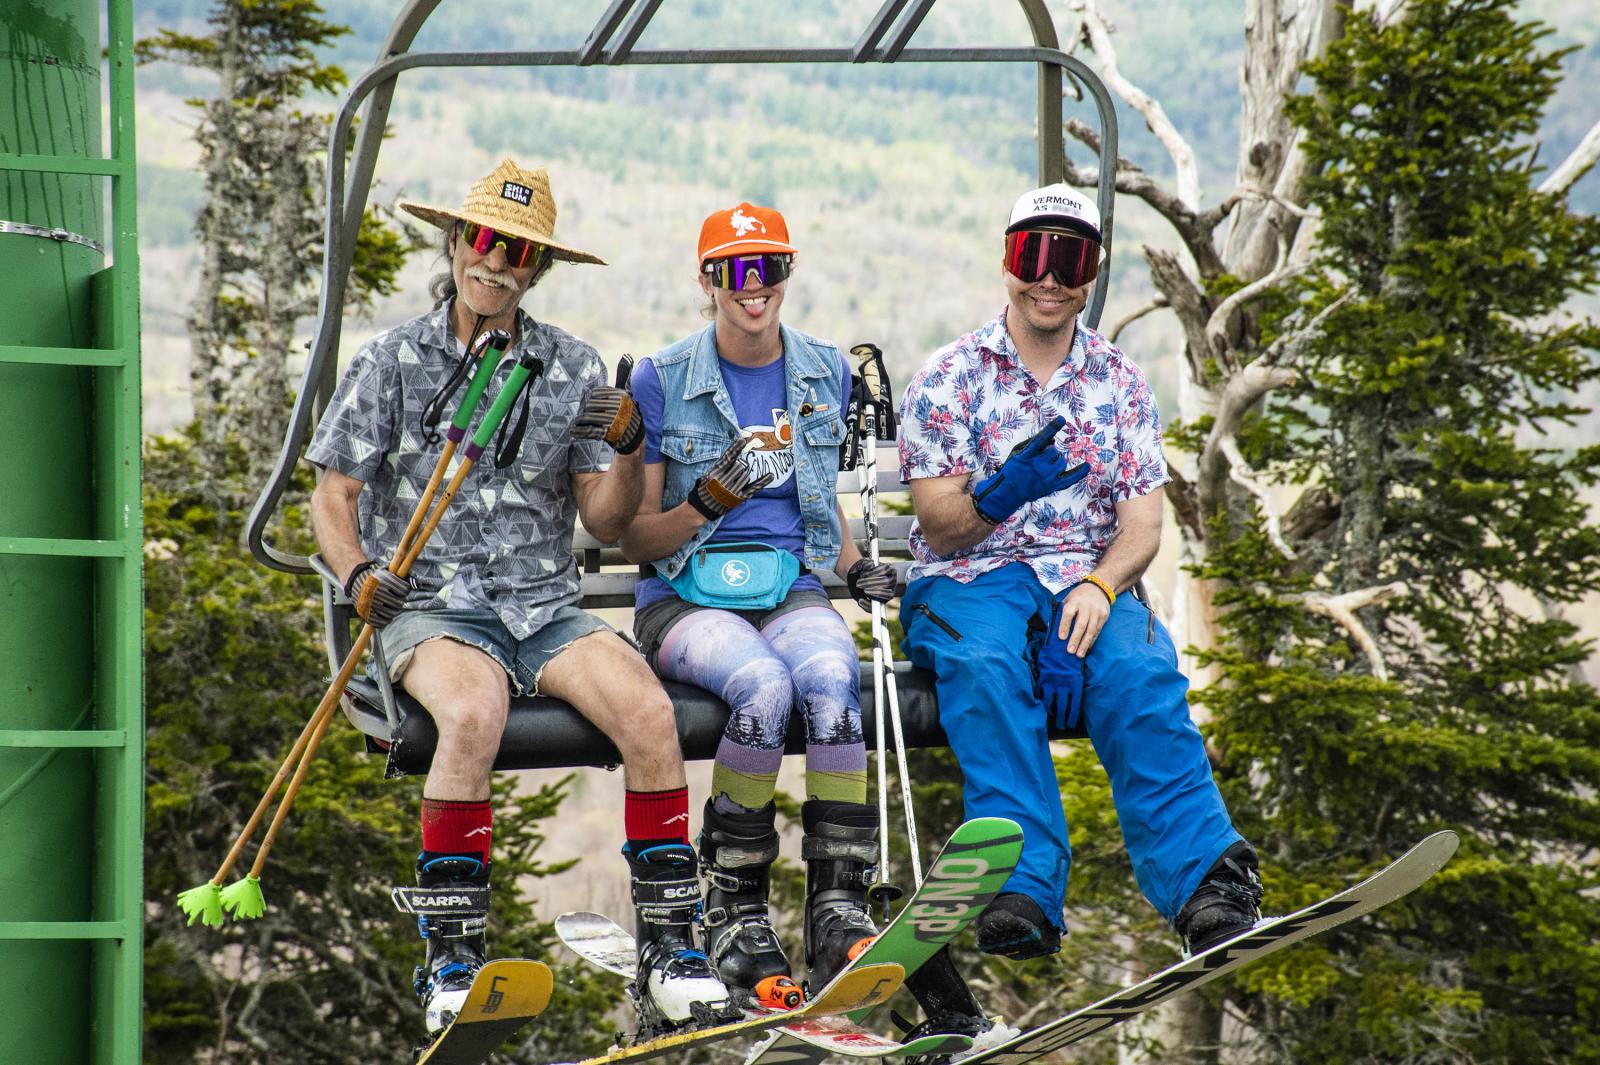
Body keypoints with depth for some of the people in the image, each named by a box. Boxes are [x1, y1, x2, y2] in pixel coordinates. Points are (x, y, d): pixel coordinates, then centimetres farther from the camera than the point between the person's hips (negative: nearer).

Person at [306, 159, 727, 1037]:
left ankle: (669, 946, -16)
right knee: (474, 712, -37)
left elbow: (603, 520, 9)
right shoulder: (392, 362, 5)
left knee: (647, 709, -26)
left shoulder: (573, 370, 11)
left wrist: (627, 450, -11)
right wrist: (360, 576, -15)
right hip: (429, 603, -3)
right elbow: (332, 499, 5)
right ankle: (450, 956, -24)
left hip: (544, 603, 3)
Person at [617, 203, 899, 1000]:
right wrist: (709, 502, -18)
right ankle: (732, 912, -20)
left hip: (792, 590, 3)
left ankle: (837, 911, -32)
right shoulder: (662, 381, 0)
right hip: (685, 598, -3)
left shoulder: (824, 374, 12)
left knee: (831, 680, -33)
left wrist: (855, 567, 6)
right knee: (763, 686, -35)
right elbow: (635, 537, 1)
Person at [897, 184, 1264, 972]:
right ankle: (1024, 892, -46)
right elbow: (941, 528, -2)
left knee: (1141, 671, -31)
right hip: (968, 584, -2)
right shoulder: (949, 377, 6)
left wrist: (1098, 589, -17)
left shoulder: (1120, 383, 14)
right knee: (987, 668, -36)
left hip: (1087, 582, 2)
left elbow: (1142, 524, 5)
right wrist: (1001, 494, -24)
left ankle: (1205, 884, -41)